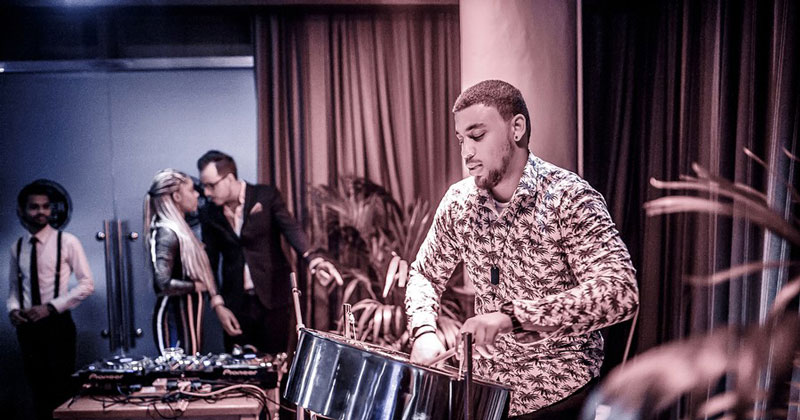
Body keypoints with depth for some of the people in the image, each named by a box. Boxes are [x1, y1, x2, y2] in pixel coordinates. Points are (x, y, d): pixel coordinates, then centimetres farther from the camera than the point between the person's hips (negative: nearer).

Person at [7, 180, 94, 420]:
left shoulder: (67, 242, -7)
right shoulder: (17, 247, 6)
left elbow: (87, 284, -9)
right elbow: (13, 288, 13)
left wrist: (51, 307, -15)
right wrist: (13, 310, -8)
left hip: (57, 324, -4)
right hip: (27, 326, 4)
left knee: (61, 389, -1)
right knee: (38, 388, 11)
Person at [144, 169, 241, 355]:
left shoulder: (180, 228, 11)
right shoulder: (166, 233, -16)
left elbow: (200, 273, 14)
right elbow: (163, 283, -25)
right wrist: (196, 286, -13)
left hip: (190, 314, 9)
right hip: (175, 317, -9)